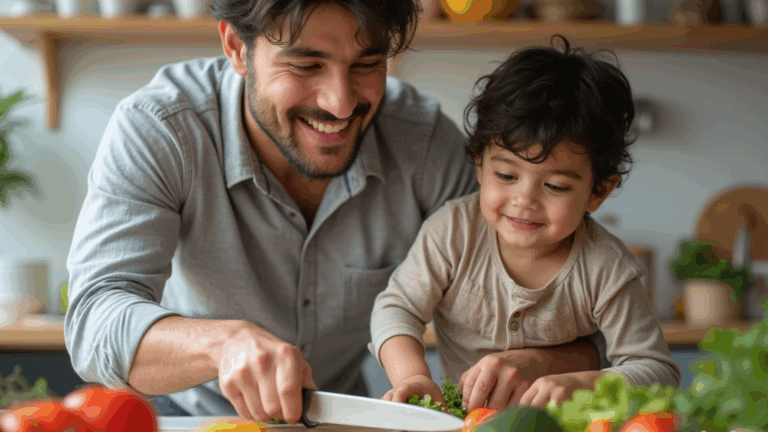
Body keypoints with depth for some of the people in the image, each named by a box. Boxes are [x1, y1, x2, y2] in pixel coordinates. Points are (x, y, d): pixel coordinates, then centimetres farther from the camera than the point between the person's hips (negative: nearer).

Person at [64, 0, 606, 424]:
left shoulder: (426, 141, -17)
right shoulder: (155, 132, -22)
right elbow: (95, 320, -32)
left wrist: (529, 364, -37)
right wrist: (227, 341, -52)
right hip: (192, 417, -1)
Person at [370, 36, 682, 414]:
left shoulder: (605, 269, -15)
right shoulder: (454, 230, -11)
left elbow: (658, 372, -14)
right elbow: (397, 309, -8)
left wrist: (577, 384, -33)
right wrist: (412, 374, -29)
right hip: (459, 415, 2)